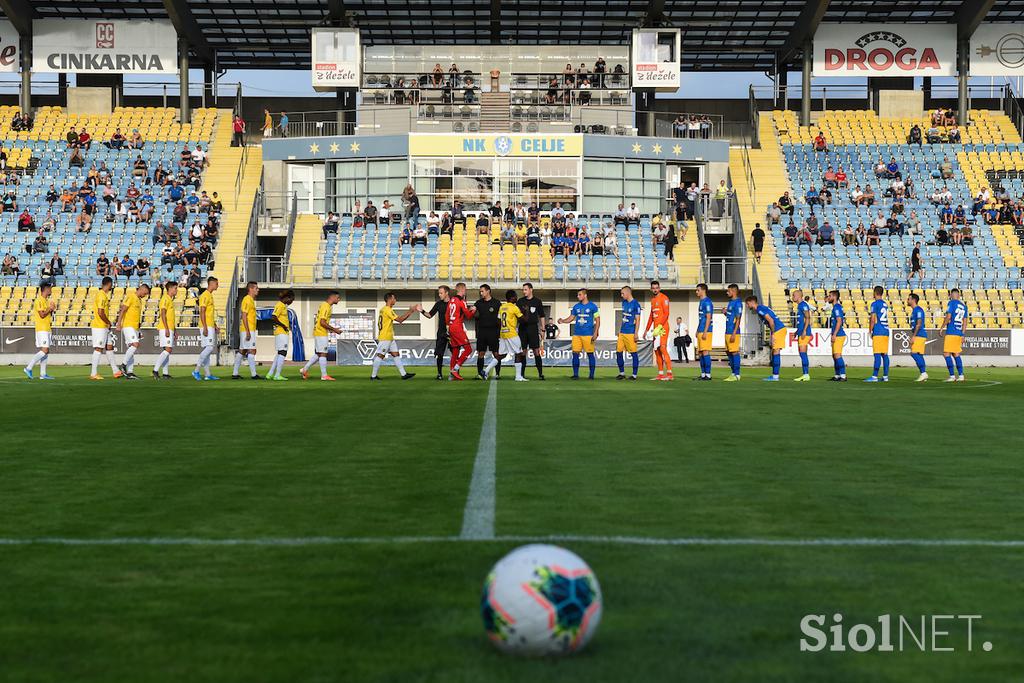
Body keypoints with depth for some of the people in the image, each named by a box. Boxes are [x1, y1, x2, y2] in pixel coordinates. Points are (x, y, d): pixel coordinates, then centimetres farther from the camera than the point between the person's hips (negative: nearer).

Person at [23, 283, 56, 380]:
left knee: (46, 351, 6)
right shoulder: (39, 301, -11)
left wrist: (51, 310, 8)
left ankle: (43, 374, 7)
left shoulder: (46, 301, 18)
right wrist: (50, 308, -10)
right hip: (41, 329, -10)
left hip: (47, 329, 10)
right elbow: (42, 314, -19)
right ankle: (29, 368, -12)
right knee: (44, 350, -15)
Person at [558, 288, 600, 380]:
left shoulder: (592, 306, 0)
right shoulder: (576, 306, 12)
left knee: (590, 354, 0)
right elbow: (571, 318, 15)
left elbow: (597, 320, 0)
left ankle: (591, 374, 7)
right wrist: (563, 321, -6)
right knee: (575, 353, -1)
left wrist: (595, 333, -8)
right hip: (577, 334, 4)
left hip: (588, 334, -4)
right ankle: (575, 374, 4)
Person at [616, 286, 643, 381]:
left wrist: (636, 333, -14)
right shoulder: (624, 302, 13)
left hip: (630, 333, -8)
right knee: (619, 352, 7)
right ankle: (622, 373, 18)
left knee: (634, 353, -2)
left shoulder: (636, 304, -9)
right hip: (622, 332, 8)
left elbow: (637, 320, -10)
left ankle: (634, 375, 4)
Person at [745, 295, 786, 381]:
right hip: (780, 329, 10)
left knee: (776, 352, -8)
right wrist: (773, 334, 20)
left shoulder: (760, 309, -11)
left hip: (778, 330, -10)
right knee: (774, 352, 12)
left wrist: (773, 334, -17)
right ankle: (774, 375, 14)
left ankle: (775, 376, -8)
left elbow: (771, 320, -20)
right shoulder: (760, 308, 20)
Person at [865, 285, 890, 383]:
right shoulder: (885, 304, 16)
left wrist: (870, 332, -4)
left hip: (878, 332, -8)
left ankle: (874, 376, -12)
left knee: (877, 354, -10)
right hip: (886, 331, 8)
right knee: (885, 354, 8)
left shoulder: (875, 304, -7)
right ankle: (885, 376, 8)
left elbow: (873, 319, -11)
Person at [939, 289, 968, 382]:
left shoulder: (952, 303, -6)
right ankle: (961, 376, 12)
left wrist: (941, 328, -5)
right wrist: (963, 335, 20)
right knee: (956, 354, 15)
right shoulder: (964, 305, 15)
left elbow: (948, 317, -13)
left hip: (951, 332, -8)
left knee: (946, 354, -6)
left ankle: (952, 376, -10)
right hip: (959, 333, 8)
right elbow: (965, 321, 16)